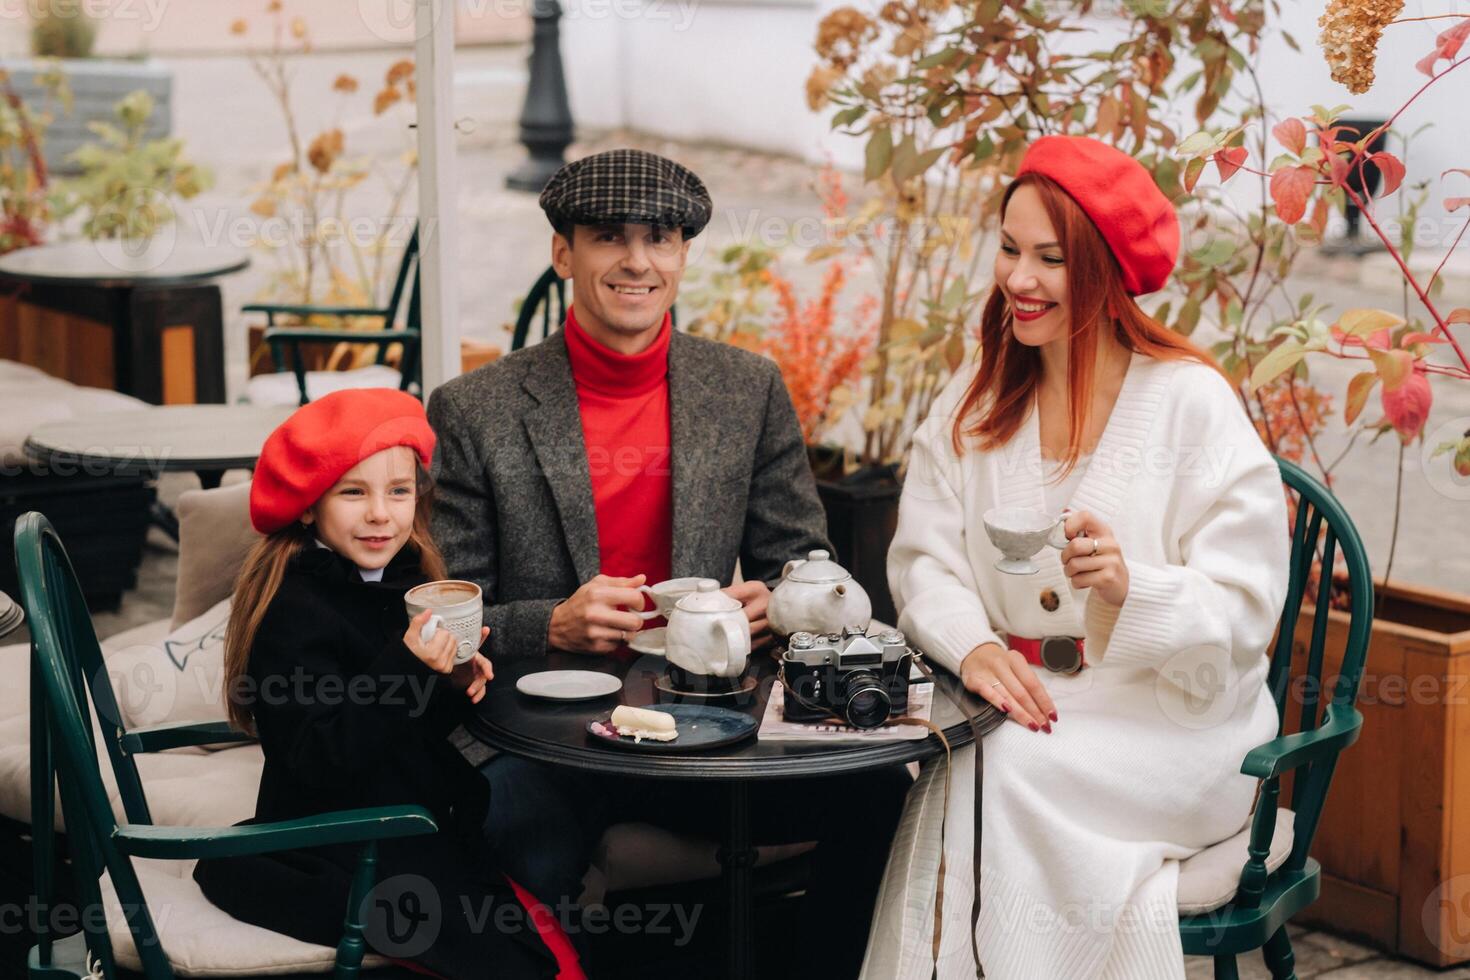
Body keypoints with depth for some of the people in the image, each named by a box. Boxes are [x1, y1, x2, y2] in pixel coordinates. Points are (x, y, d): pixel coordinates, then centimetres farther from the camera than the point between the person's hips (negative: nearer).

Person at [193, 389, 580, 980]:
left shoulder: (405, 584, 7)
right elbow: (322, 761, -25)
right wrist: (409, 668, -32)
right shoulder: (294, 612, -17)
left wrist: (455, 686, -2)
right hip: (337, 861, -8)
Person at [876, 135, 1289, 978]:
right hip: (1020, 704, 4)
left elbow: (1243, 614, -10)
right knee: (939, 776, -27)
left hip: (1173, 718, -3)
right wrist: (973, 645, -17)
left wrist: (1130, 589, -29)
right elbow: (925, 559, 3)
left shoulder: (1193, 402, -7)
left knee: (1016, 769, -30)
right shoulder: (977, 402, 9)